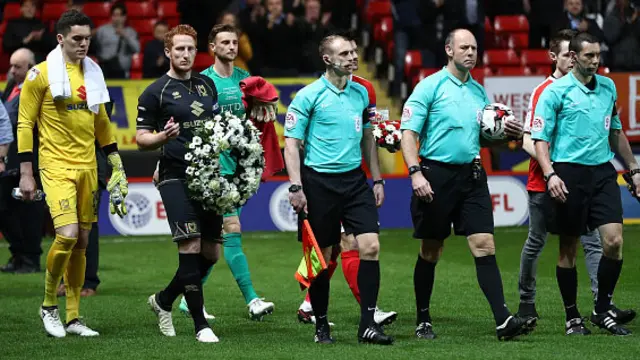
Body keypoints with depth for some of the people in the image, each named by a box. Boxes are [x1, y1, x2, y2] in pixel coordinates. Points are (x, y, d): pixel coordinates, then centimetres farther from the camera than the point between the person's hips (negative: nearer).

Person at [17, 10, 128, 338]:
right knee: (67, 234, -19)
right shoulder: (40, 74, -7)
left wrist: (115, 161, 18)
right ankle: (48, 305, 1)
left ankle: (73, 317, 15)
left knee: (81, 242, 7)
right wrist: (25, 173, -8)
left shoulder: (92, 72, 10)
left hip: (87, 166, 6)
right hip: (56, 166, -6)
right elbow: (24, 123, -5)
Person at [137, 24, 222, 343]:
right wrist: (163, 136, -23)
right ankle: (200, 325, -10)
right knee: (191, 246, -15)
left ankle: (164, 300, 28)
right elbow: (141, 139, -3)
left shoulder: (207, 85, 14)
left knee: (210, 252, 6)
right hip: (176, 176, -6)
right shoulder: (155, 92, -3)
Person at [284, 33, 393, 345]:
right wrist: (295, 187, -14)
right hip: (319, 181, -4)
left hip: (354, 179, 5)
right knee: (322, 257, 2)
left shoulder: (361, 93, 10)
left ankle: (367, 325, -5)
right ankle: (321, 326, 16)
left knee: (370, 246, -9)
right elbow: (291, 143, -7)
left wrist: (377, 179, 16)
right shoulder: (309, 96, -7)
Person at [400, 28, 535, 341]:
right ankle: (423, 321, 18)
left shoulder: (479, 92, 13)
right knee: (430, 251, 6)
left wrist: (509, 133, 2)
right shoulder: (430, 86, -4)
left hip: (471, 175, 4)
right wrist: (415, 172, -20)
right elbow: (409, 132, -8)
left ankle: (503, 320, -15)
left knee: (484, 245, -7)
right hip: (437, 174, -4)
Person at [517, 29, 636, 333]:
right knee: (535, 242, 9)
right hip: (544, 183, -4)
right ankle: (526, 302, 26)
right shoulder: (543, 92, -7)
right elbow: (528, 140, -11)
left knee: (592, 241, -7)